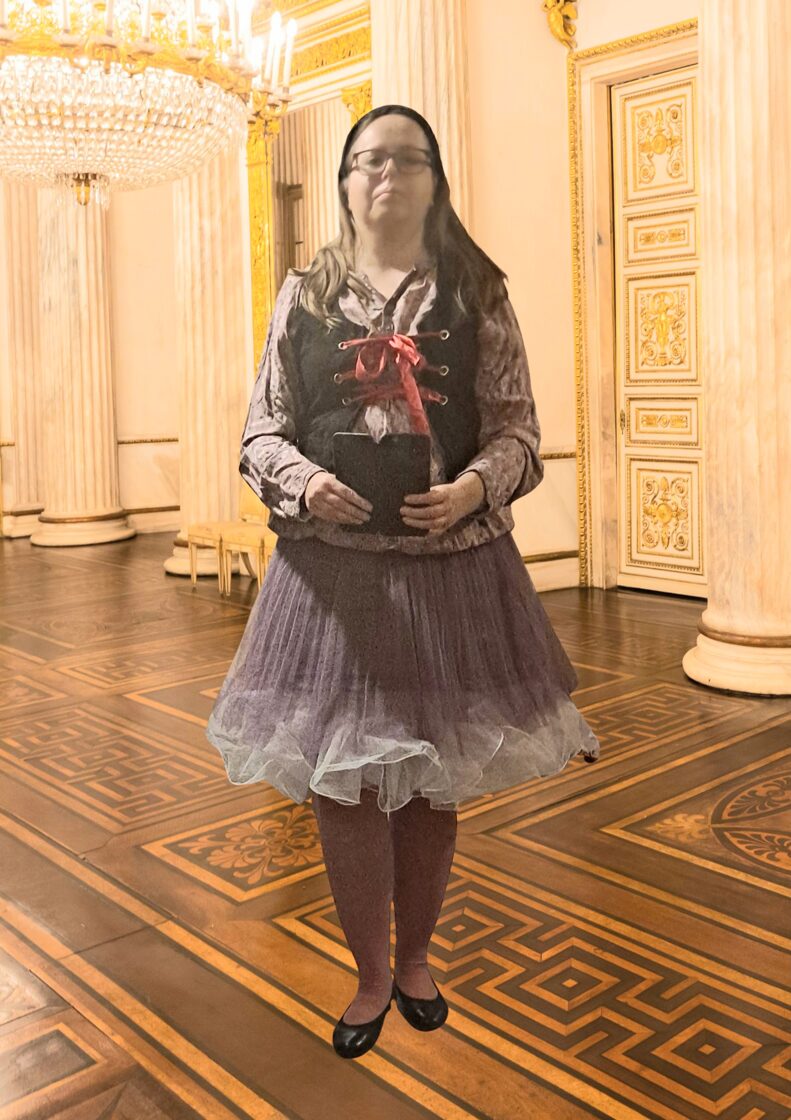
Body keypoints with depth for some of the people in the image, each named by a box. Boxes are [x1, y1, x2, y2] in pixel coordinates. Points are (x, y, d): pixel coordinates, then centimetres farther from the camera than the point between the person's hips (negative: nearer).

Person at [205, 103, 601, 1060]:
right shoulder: (303, 295, 6)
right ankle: (372, 977, 29)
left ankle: (415, 958, 37)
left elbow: (518, 433, 1)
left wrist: (472, 488, -20)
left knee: (433, 781, 12)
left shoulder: (477, 294, 4)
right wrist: (305, 481, -17)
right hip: (332, 571, 1)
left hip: (452, 567, 0)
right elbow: (261, 432, 5)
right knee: (341, 782, 5)